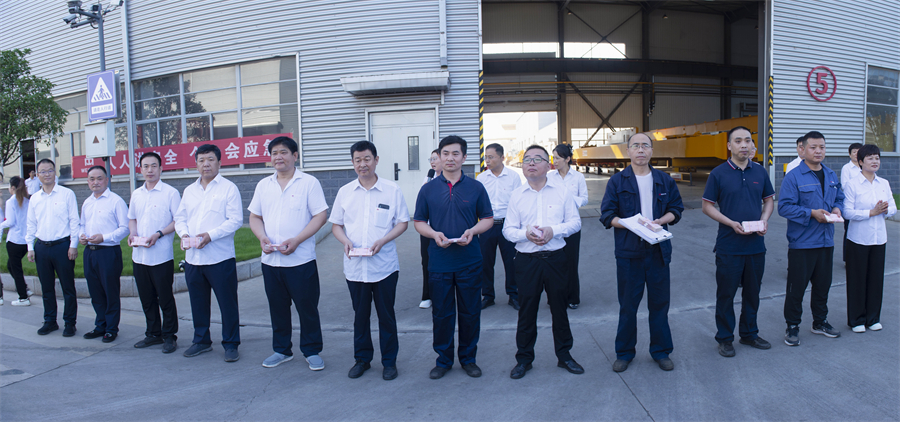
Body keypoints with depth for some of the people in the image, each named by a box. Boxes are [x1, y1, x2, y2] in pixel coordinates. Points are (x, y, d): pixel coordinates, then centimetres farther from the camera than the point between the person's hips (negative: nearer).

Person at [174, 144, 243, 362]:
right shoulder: (189, 190, 15)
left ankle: (231, 344, 11)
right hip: (192, 257, 6)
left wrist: (211, 235, -20)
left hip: (220, 257, -5)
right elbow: (180, 217, 16)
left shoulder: (228, 188, -3)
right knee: (198, 303, 15)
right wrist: (184, 234, -5)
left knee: (228, 304, 0)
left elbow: (236, 219, -10)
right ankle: (201, 341, 30)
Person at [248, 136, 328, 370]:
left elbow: (320, 216, -9)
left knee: (307, 307, 3)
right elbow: (254, 217, 15)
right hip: (270, 261, 5)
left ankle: (312, 351, 18)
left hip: (301, 260, -4)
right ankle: (282, 350, 29)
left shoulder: (309, 183, -4)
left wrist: (296, 240, -19)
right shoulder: (263, 185, 11)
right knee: (277, 308, 14)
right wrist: (262, 237, -6)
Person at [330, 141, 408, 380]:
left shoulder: (392, 190, -2)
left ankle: (389, 361, 21)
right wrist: (346, 241, -10)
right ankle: (362, 359, 28)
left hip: (384, 265, -2)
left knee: (386, 315, 7)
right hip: (354, 267, 3)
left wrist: (382, 241, -15)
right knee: (360, 315, 13)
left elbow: (403, 222, 0)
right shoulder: (345, 192, 6)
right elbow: (336, 225, 11)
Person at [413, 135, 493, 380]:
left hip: (469, 261, 0)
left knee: (470, 312, 8)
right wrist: (434, 234, -13)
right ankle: (443, 359, 24)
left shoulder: (475, 187, 3)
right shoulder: (428, 189, 4)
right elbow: (419, 222, 7)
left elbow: (488, 219, 7)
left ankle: (468, 358, 26)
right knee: (441, 313, 8)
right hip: (439, 261, 0)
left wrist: (473, 231, -13)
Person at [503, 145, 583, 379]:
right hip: (527, 260, 0)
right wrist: (526, 233, -17)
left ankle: (564, 355, 28)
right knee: (527, 309, 7)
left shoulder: (562, 190, 2)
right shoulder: (517, 195, 4)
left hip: (556, 257, 0)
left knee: (559, 307, 11)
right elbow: (508, 230, 3)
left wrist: (553, 230, -16)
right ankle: (524, 358, 21)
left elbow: (575, 222, 0)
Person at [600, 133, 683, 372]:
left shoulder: (664, 180, 7)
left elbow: (676, 209, 11)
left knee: (659, 303, 10)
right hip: (628, 251, -2)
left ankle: (660, 351, 26)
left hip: (658, 250, 2)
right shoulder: (617, 181, -1)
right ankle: (624, 352, 22)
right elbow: (607, 216, -4)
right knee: (628, 305, 7)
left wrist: (661, 221, -9)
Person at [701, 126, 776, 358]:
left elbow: (769, 200, 15)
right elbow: (707, 206, -5)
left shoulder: (760, 172, 6)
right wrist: (732, 223, -17)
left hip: (756, 244, 4)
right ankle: (725, 338, 17)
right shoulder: (718, 173, -6)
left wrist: (764, 219, -5)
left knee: (752, 292, 15)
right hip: (729, 245, -4)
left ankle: (749, 333, 31)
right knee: (726, 293, 4)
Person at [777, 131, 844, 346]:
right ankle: (792, 327, 12)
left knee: (823, 284, 18)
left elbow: (840, 198, 21)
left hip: (826, 241, 7)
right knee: (796, 287, 0)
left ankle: (820, 322, 34)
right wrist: (812, 213, -22)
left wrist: (837, 209, -1)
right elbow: (784, 207, -17)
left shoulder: (831, 175, 10)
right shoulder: (793, 177, -12)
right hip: (801, 242, -7)